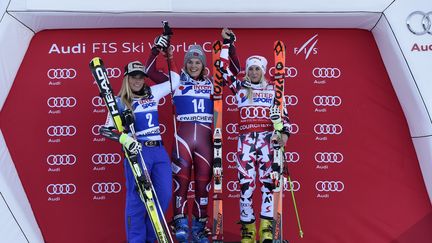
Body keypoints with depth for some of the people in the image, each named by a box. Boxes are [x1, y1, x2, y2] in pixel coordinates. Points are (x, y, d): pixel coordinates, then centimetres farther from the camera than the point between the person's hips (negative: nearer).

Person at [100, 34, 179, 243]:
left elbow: (174, 80, 20)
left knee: (164, 196, 3)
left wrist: (168, 54, 17)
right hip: (137, 152, -5)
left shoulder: (153, 93, 14)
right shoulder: (120, 102, 3)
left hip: (159, 150, 5)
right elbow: (108, 129, -2)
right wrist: (125, 139, -20)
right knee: (137, 199, -5)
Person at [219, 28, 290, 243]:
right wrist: (227, 43, 1)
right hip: (246, 139, 0)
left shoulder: (271, 90, 14)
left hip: (267, 138, 0)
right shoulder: (240, 87, 13)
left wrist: (284, 132, -7)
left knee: (268, 180, -7)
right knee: (246, 182, -4)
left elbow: (281, 112, 8)